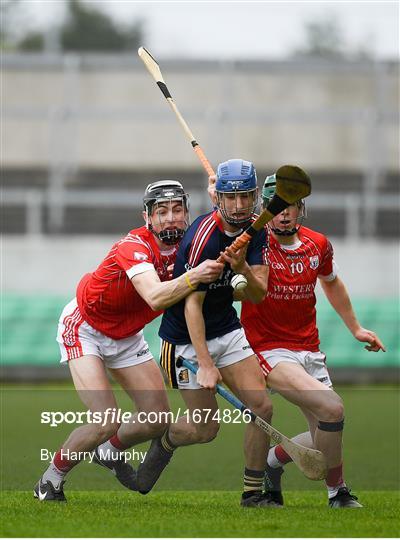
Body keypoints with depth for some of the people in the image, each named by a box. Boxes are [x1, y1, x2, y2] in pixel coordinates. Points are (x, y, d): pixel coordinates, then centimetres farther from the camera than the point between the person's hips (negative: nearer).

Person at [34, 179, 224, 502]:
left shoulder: (187, 247, -12)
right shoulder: (134, 246, -34)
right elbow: (155, 297, -49)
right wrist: (192, 277, -67)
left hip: (127, 336, 7)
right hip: (84, 328, -7)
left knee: (158, 421, 3)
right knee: (107, 423, -20)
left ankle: (110, 451, 34)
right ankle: (50, 482, 3)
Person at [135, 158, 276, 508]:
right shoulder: (203, 237, -26)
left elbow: (258, 295, -9)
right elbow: (192, 305, -26)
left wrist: (242, 268, -31)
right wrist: (205, 364, -30)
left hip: (228, 329, 6)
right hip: (186, 337, -6)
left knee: (261, 406, -7)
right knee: (206, 429, -5)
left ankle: (253, 493, 4)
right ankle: (164, 443, 28)